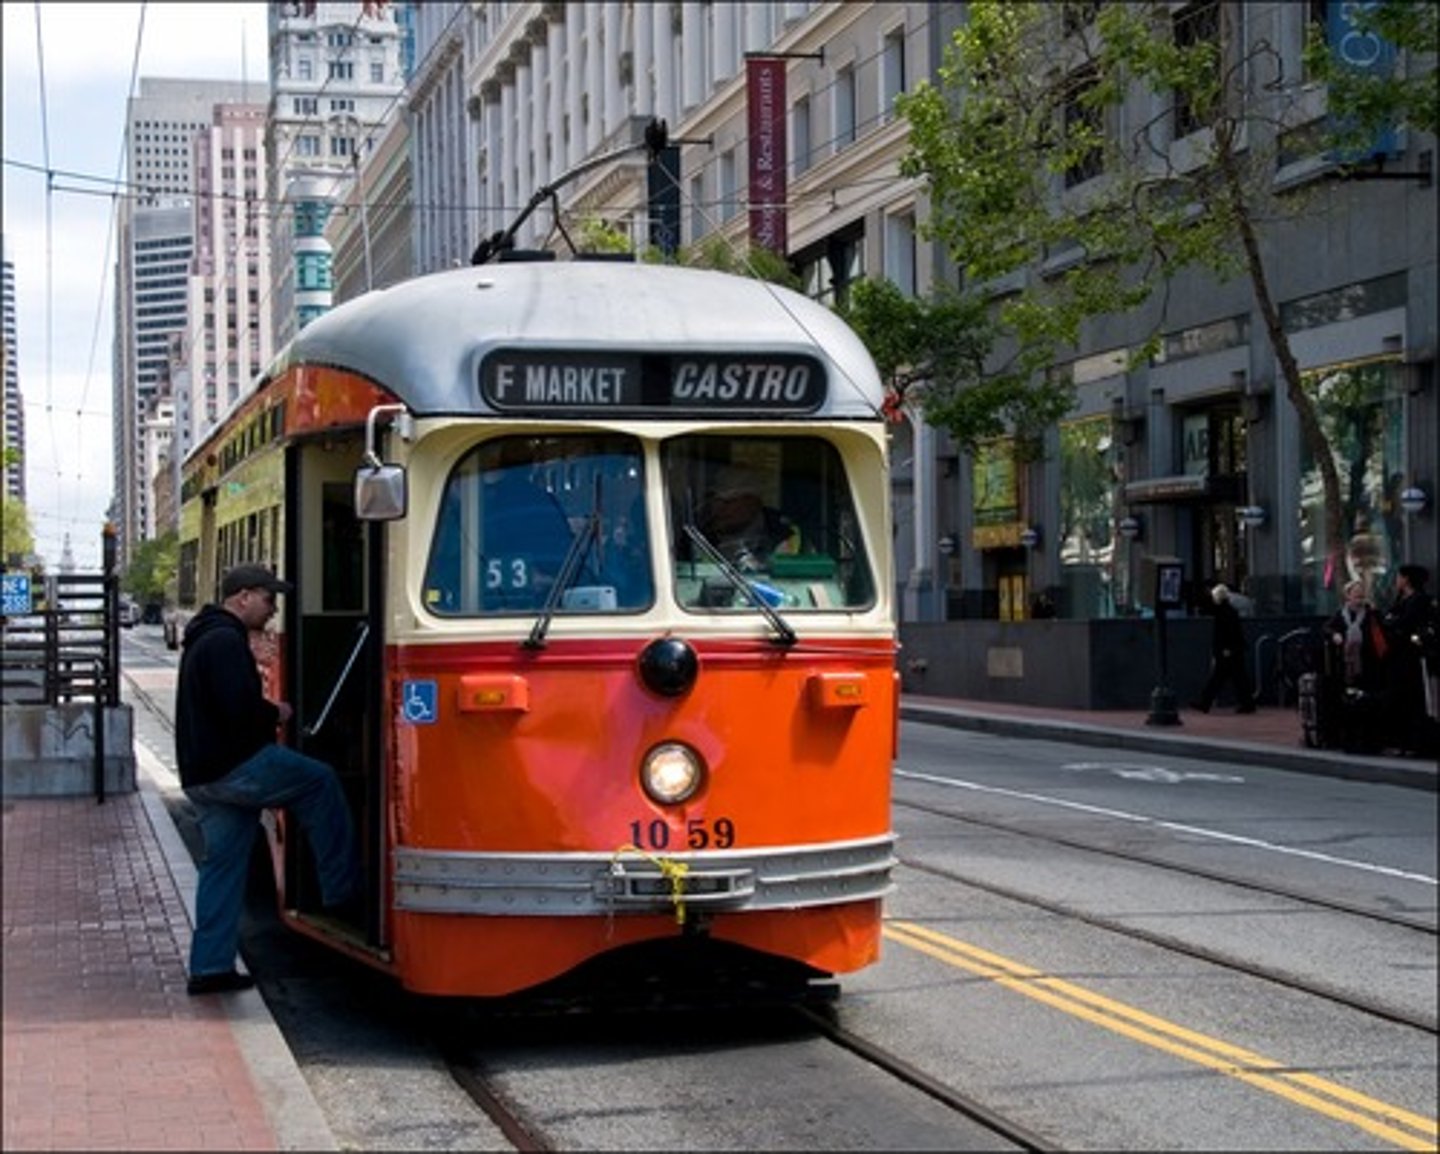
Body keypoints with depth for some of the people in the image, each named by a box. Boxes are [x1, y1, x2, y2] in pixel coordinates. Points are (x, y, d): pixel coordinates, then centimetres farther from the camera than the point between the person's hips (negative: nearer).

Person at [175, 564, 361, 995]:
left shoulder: (205, 638, 22)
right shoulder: (226, 641, -14)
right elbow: (241, 711, -23)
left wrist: (265, 713, 14)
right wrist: (276, 714, -4)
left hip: (203, 775, 11)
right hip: (234, 768, -11)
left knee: (222, 863, 11)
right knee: (320, 782, 0)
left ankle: (210, 967, 11)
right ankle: (341, 891, 4)